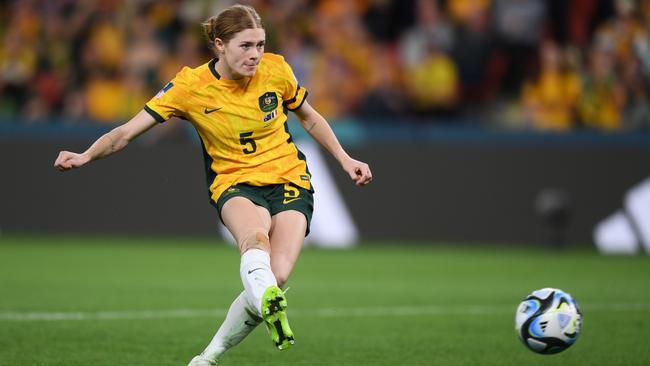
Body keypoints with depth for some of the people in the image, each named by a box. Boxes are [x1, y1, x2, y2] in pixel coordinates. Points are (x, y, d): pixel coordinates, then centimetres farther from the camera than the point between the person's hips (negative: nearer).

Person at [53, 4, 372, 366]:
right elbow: (128, 131, -10)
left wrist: (344, 158, 15)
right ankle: (270, 308, -63)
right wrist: (86, 155, -26)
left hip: (289, 180, 2)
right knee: (256, 237, -40)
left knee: (277, 277, -22)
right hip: (235, 183, -1)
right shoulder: (190, 85, -10)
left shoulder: (276, 70, -4)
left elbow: (309, 118, 17)